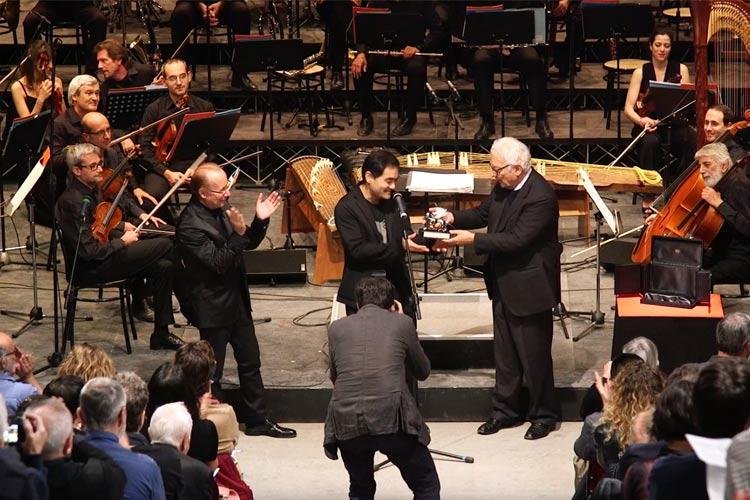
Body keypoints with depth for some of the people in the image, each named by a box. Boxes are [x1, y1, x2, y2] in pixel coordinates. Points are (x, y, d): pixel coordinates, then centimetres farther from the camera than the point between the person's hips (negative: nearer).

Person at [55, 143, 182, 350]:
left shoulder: (91, 189, 7)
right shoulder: (75, 202, -24)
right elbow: (89, 251, -26)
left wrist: (124, 226, 8)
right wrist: (123, 241, -15)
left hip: (104, 254, 10)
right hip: (90, 269, -10)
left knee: (164, 267, -3)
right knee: (165, 245, -12)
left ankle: (161, 333, 3)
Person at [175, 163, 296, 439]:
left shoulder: (221, 209, 0)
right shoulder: (190, 226, -24)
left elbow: (249, 243, 9)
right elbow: (219, 264, -25)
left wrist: (260, 221, -9)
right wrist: (237, 233, -35)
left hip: (236, 299, 8)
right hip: (213, 307, -8)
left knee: (250, 361, 17)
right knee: (212, 372, 5)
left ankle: (257, 420, 30)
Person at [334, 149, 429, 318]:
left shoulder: (394, 200, 6)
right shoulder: (346, 208, -14)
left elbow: (407, 235, 13)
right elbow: (357, 250, -21)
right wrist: (399, 247, -25)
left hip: (399, 290, 6)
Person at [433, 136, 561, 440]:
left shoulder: (541, 198, -26)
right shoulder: (504, 187, 1)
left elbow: (516, 240, -29)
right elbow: (484, 213, 14)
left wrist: (471, 239, -26)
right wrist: (454, 219, -5)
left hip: (528, 288, -9)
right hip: (503, 285, 9)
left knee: (534, 356, 4)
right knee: (505, 354, 18)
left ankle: (544, 415, 19)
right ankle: (505, 411, 30)